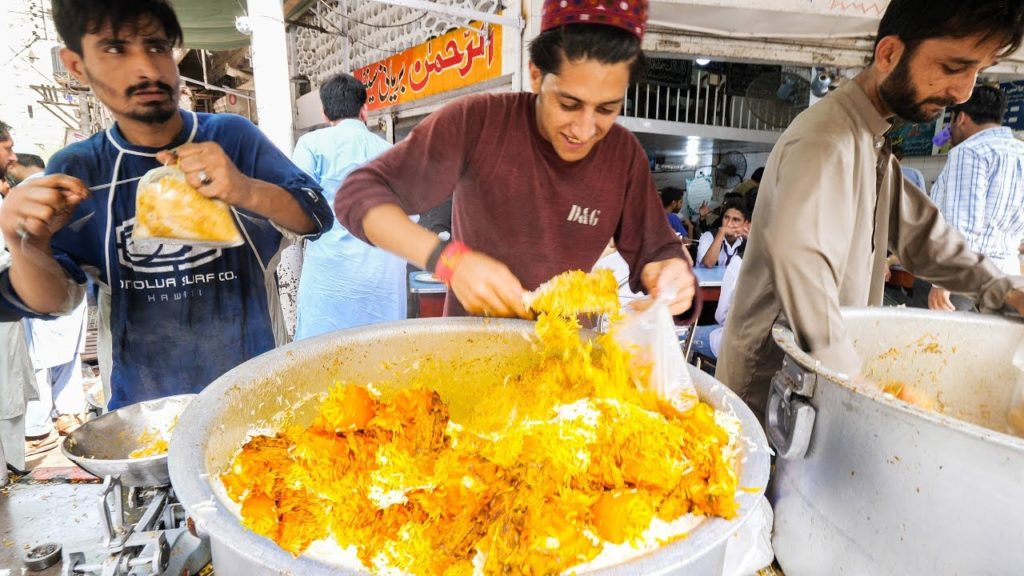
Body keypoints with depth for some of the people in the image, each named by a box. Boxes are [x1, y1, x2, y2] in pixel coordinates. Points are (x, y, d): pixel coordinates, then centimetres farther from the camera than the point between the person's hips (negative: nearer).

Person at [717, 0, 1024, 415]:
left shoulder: (873, 143, 14)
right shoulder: (827, 140, -21)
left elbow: (918, 230, 19)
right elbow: (800, 261, -36)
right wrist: (852, 378, -32)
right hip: (773, 378, -9)